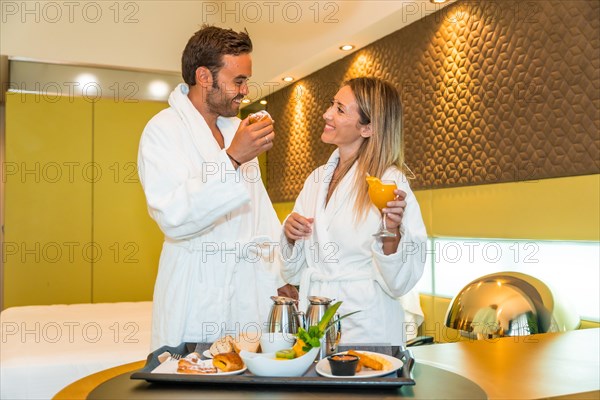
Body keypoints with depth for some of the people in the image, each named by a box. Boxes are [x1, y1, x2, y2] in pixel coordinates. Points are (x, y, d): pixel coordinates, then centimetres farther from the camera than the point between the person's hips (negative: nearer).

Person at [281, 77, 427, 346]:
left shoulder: (389, 181, -13)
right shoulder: (317, 178, 5)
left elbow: (399, 282, -16)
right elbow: (294, 272, 10)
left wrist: (391, 233, -31)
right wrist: (290, 236, -8)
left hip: (365, 331, -5)